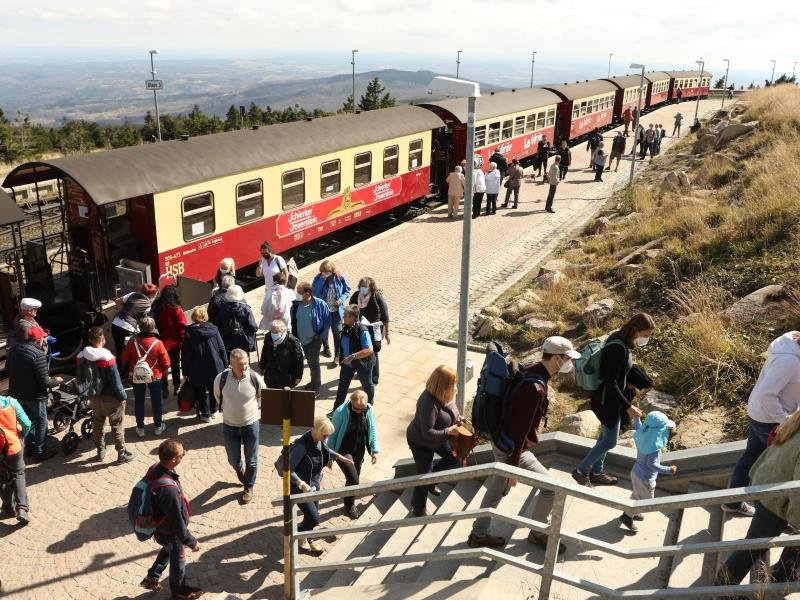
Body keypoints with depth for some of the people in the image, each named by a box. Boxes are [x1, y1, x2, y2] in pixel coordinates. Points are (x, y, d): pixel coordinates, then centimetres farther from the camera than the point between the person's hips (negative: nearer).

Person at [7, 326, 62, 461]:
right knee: (41, 423, 11)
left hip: (17, 393, 7)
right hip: (34, 396, -7)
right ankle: (40, 452, 20)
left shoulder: (14, 349, -2)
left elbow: (10, 370, 13)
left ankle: (30, 447, 39)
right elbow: (44, 382, -24)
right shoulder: (38, 354, -26)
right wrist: (56, 380, -5)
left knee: (28, 420, 25)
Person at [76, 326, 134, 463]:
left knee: (97, 424, 21)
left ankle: (100, 452, 32)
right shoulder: (107, 357, -24)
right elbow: (115, 380, -21)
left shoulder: (81, 356, -5)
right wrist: (123, 396, -10)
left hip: (93, 397, 6)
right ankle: (122, 454, 15)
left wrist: (87, 392, 17)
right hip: (110, 398, -6)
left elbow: (80, 377, 5)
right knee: (117, 426, 7)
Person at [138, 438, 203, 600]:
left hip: (160, 526, 7)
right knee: (178, 561, 22)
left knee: (167, 551, 35)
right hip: (170, 532, -7)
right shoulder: (169, 489, -44)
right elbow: (177, 522, -32)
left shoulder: (155, 468, -18)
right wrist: (191, 541, -16)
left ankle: (151, 579, 53)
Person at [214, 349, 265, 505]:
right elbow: (217, 396, 5)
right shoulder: (221, 378, -18)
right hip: (229, 426, 1)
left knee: (251, 460, 12)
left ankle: (248, 487, 36)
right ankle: (240, 470, 51)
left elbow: (264, 397, 2)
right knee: (233, 460, 15)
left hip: (251, 424, -1)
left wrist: (255, 411, 5)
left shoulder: (255, 378, -19)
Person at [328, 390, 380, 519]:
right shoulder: (341, 412, -26)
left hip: (359, 450, 5)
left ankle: (349, 496, 48)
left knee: (355, 477, 18)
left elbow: (372, 430, 1)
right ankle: (349, 505, 18)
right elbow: (333, 434, -15)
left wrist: (375, 450, 0)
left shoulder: (369, 410, -14)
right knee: (353, 479, -9)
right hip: (343, 451, -5)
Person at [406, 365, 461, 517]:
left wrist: (457, 418, -7)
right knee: (424, 475, 7)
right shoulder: (429, 404, -40)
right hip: (421, 443, -8)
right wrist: (449, 431, -31)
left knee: (454, 457, 22)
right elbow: (427, 433, -37)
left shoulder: (443, 394, -15)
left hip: (438, 438, 8)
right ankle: (418, 507, 32)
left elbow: (449, 409, 9)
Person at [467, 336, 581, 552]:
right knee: (551, 487, 4)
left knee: (496, 490, 22)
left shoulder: (531, 372, 1)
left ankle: (478, 535, 37)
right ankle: (538, 533, 23)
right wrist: (513, 465, -22)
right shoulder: (535, 388, -30)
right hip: (512, 449, -10)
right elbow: (520, 429, -27)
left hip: (502, 443, 10)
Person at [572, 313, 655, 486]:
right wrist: (628, 407, -25)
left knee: (606, 436, 22)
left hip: (611, 397, 10)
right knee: (610, 442, 4)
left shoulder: (620, 339, -2)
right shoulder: (618, 348, -30)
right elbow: (610, 383, -28)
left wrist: (626, 383, 19)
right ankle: (580, 471, 19)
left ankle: (596, 473, 37)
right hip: (607, 400, -9)